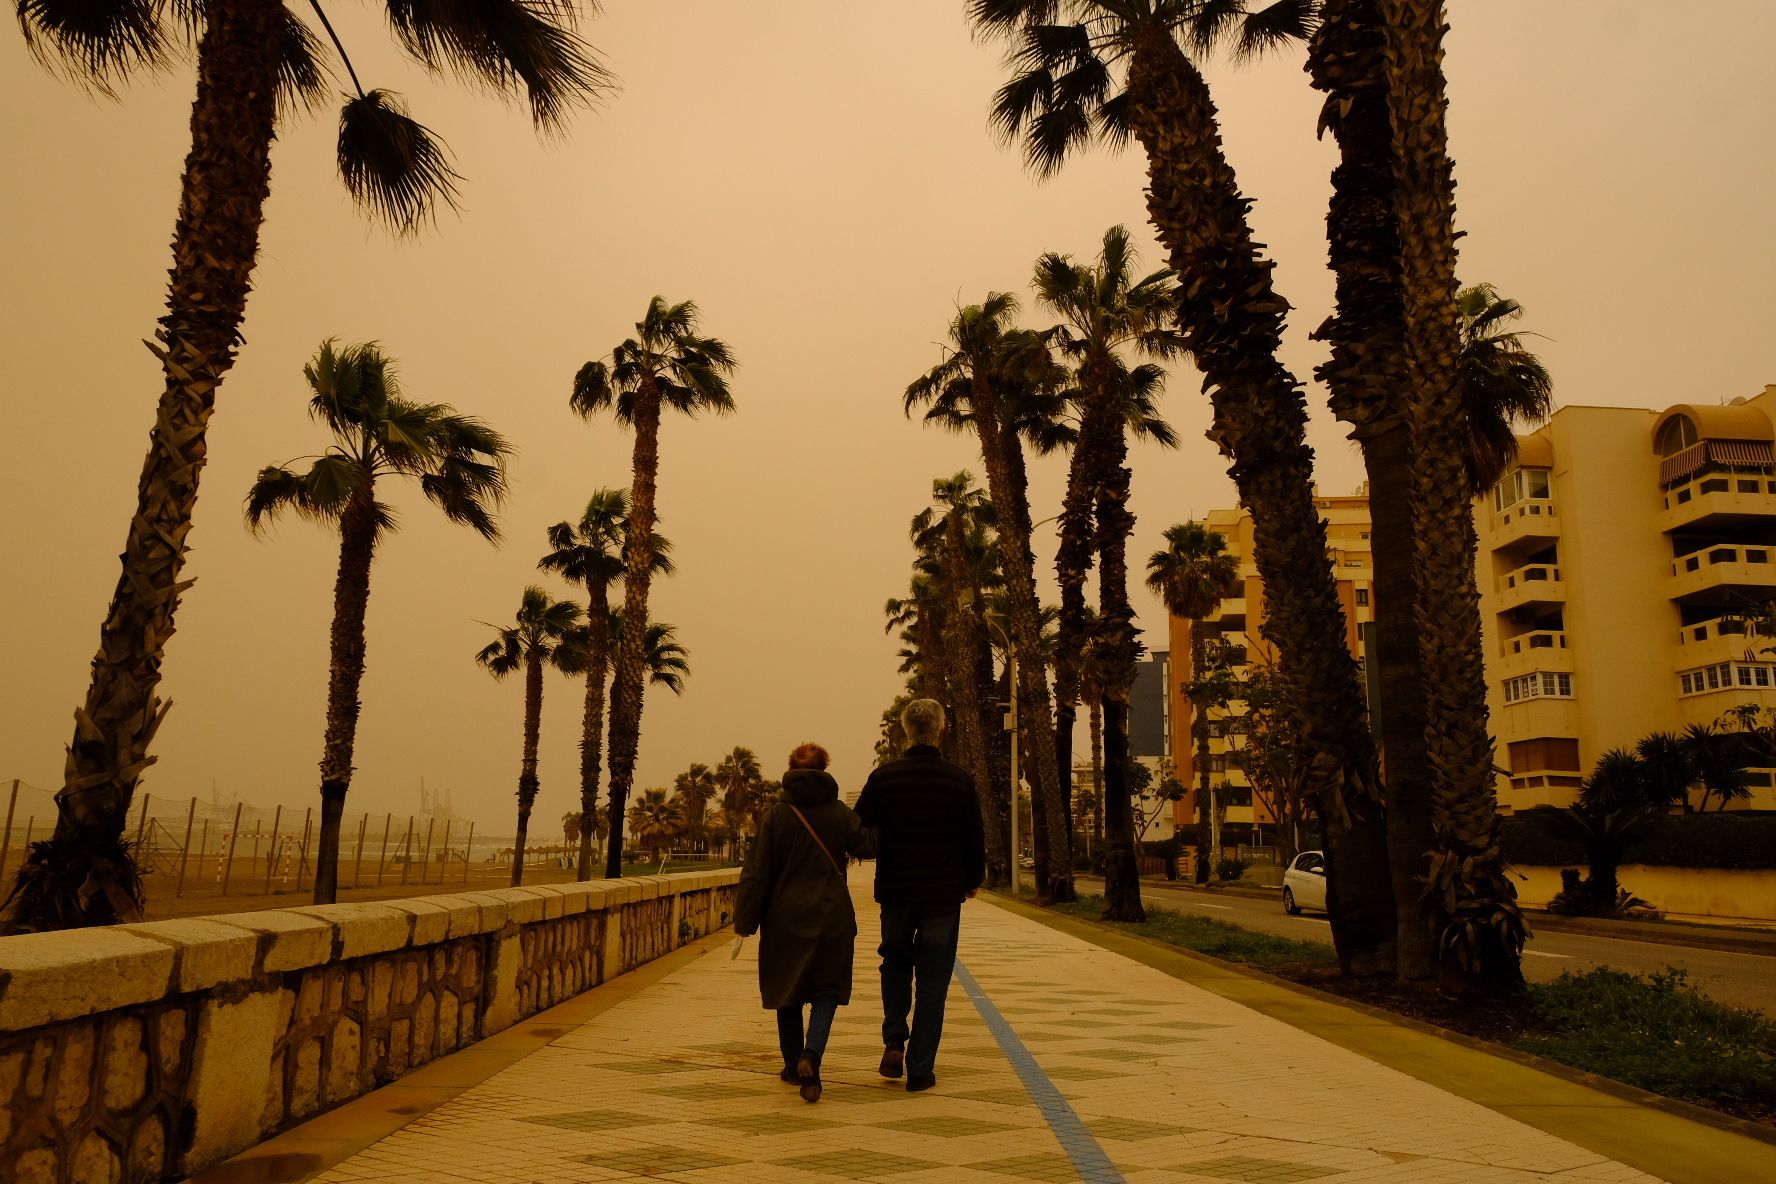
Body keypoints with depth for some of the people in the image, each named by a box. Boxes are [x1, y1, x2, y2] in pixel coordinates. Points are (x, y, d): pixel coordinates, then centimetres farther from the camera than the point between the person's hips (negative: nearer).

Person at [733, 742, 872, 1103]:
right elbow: (866, 845, -3)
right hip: (832, 916, 0)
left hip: (786, 918, 0)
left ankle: (794, 1067, 25)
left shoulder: (777, 815, -5)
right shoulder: (840, 812, -5)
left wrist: (745, 923, 0)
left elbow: (758, 873, -5)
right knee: (828, 989, 10)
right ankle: (811, 1055, -13)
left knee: (788, 994, 15)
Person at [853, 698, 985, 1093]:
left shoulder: (883, 777, -6)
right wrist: (973, 880, 18)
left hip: (895, 893, 1)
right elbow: (974, 838, 1)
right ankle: (920, 1069, 8)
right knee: (932, 980, 8)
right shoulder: (959, 779, -5)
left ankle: (894, 1042, 8)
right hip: (944, 896, -1)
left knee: (895, 963, 23)